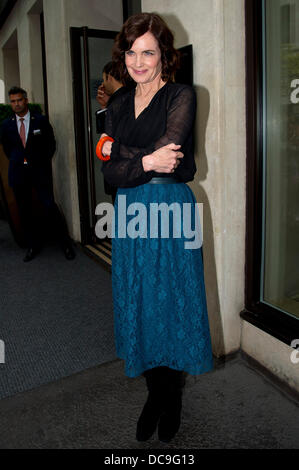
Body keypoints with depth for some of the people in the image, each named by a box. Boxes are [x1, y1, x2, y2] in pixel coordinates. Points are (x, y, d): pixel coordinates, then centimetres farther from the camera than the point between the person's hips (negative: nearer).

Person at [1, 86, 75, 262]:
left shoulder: (41, 121, 1)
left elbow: (51, 144, 8)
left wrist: (43, 162, 7)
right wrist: (17, 161, 13)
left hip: (40, 170, -3)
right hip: (18, 172, 3)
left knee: (50, 206, -9)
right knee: (25, 211, 7)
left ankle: (66, 242, 7)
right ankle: (33, 246, 22)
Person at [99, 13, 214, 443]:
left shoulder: (181, 96, -1)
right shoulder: (118, 108, 14)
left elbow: (168, 156, -16)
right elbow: (110, 172, 1)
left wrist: (120, 152, -5)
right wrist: (147, 161, -15)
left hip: (171, 214, -5)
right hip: (129, 216, 5)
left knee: (172, 305, 6)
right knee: (137, 307, 11)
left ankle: (172, 399, 30)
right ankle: (154, 393, 33)